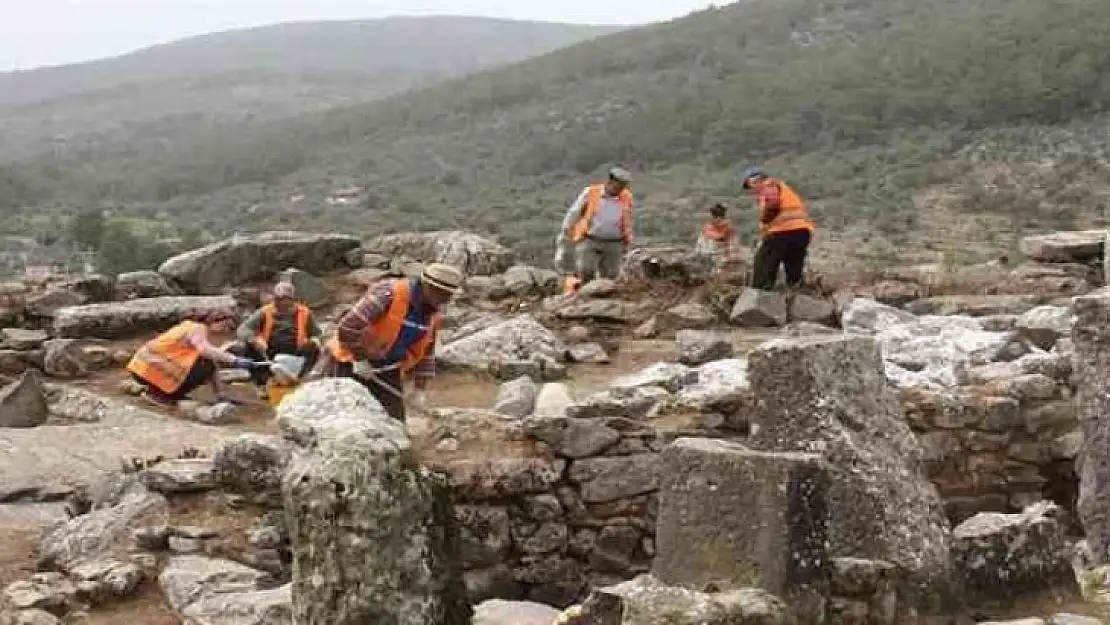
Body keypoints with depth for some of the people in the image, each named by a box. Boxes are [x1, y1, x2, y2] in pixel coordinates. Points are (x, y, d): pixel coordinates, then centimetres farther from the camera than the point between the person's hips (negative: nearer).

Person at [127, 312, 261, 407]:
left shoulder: (202, 333, 17)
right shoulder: (197, 328, -12)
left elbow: (214, 367, 16)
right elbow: (205, 350, -35)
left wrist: (220, 395, 12)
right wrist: (235, 360, -44)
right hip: (151, 364, -10)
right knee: (204, 368, -19)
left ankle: (159, 390, 9)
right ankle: (157, 393, -11)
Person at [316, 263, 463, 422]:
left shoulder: (433, 313, -5)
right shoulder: (388, 295, -29)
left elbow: (426, 352, 8)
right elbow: (348, 326, -31)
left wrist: (420, 389, 6)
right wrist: (360, 360, -21)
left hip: (386, 370, 6)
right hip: (348, 362, -6)